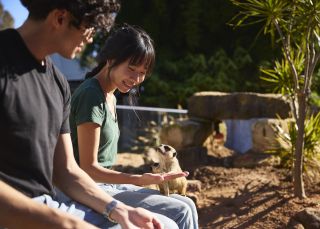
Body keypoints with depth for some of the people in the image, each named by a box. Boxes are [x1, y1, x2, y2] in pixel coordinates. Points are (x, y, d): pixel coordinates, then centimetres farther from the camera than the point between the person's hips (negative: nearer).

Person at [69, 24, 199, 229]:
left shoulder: (110, 97, 12)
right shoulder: (91, 96, -17)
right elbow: (88, 167, -18)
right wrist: (139, 180, -26)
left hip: (108, 184, 9)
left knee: (186, 206, 4)